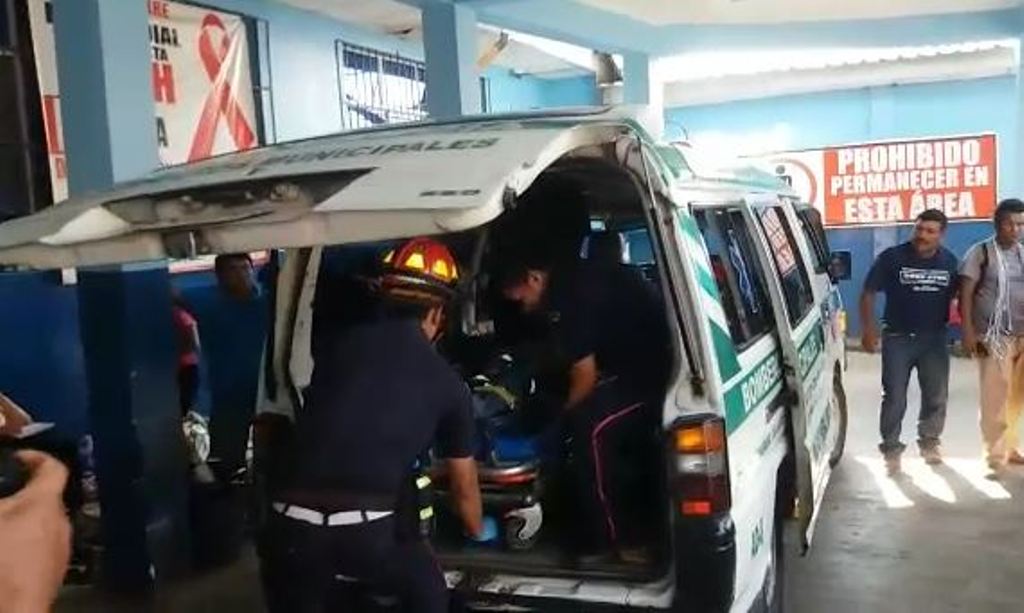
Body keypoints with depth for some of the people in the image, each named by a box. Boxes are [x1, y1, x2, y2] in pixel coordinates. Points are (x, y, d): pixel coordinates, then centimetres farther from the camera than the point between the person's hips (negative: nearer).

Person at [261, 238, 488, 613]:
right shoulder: (447, 383, 11)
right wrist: (479, 532, 45)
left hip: (291, 520, 2)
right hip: (366, 526, -2)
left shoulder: (340, 343, 16)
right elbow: (463, 485, 22)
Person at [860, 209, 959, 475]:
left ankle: (930, 442, 32)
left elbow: (958, 296, 14)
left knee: (936, 396, 13)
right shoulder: (892, 257, -10)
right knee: (894, 398, -1)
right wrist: (869, 329, -15)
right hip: (898, 338, -3)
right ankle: (891, 448, 11)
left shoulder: (950, 261, 2)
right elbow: (868, 293, -7)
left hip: (935, 339, 4)